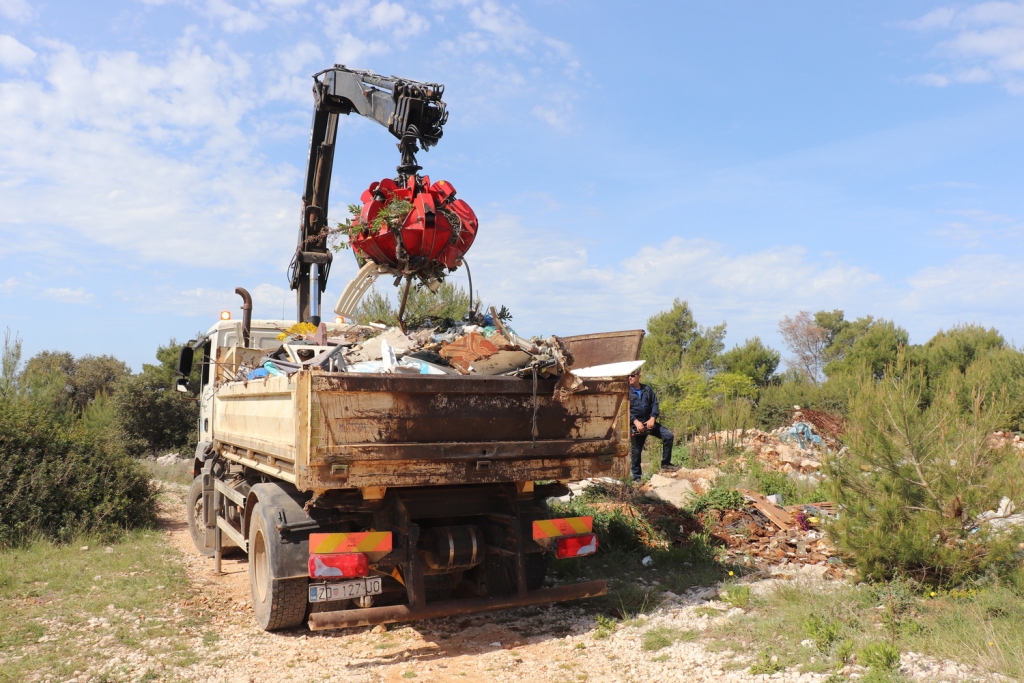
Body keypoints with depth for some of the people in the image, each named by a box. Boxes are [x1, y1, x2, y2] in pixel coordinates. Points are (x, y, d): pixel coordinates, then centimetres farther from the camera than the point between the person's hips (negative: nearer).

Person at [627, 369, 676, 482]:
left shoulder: (647, 388, 7)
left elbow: (655, 403, 6)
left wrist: (652, 418, -9)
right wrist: (635, 421, -21)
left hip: (649, 422, 3)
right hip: (635, 425, -3)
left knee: (669, 435, -9)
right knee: (636, 451, 1)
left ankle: (666, 463, 5)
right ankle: (637, 477, 14)